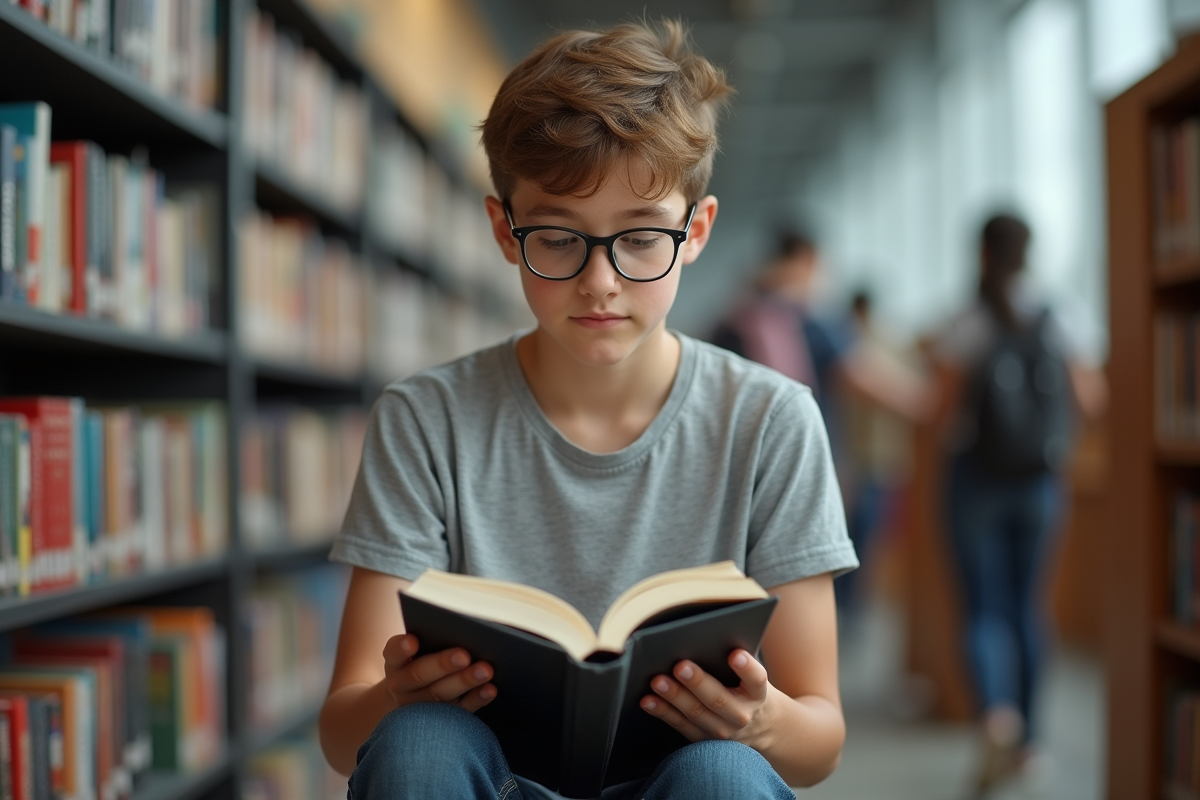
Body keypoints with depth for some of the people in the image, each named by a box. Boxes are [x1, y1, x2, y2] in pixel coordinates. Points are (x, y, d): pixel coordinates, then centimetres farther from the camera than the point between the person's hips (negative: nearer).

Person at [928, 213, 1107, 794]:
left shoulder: (961, 330, -9)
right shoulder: (1059, 326, -2)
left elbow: (948, 414, -10)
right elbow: (1091, 403, 4)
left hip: (976, 478, -3)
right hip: (1040, 481, 3)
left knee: (984, 609, 1)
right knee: (1026, 604, 15)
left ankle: (997, 710, -25)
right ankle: (1025, 737, 22)